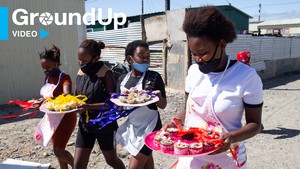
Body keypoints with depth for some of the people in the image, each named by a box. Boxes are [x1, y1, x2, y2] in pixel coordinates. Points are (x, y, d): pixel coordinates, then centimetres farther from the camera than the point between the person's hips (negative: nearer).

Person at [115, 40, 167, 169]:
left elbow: (163, 105, -8)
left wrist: (157, 96, -30)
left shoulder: (154, 77, -12)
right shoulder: (122, 79, -1)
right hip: (132, 126, 4)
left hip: (149, 126, -4)